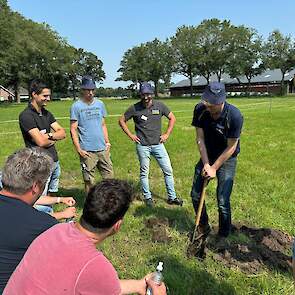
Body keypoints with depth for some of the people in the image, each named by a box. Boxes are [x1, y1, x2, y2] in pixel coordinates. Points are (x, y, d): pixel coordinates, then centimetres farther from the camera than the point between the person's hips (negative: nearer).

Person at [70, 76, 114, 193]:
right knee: (89, 181, 6)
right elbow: (73, 129, -5)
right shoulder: (76, 106, -4)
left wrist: (107, 141, 8)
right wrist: (78, 149, -11)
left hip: (103, 148, 5)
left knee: (110, 177, 9)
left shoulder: (100, 104, 11)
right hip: (87, 151, -4)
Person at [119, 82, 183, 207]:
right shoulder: (135, 108, -5)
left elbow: (172, 118, 11)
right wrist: (130, 135, -1)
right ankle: (147, 197, 25)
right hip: (142, 145, -2)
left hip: (158, 144, 2)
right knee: (144, 172, 8)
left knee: (168, 170, 4)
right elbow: (121, 121, 5)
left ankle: (172, 197, 17)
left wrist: (167, 134, 3)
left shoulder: (159, 105, 0)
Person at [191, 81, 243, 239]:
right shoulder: (200, 110, -17)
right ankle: (203, 227, 33)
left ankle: (224, 235, 19)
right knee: (195, 195, 9)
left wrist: (214, 168, -16)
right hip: (207, 156, 4)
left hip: (227, 160, -4)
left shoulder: (234, 115, -28)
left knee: (223, 202, -6)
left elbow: (231, 147, -20)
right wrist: (206, 164, -17)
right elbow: (200, 139, -12)